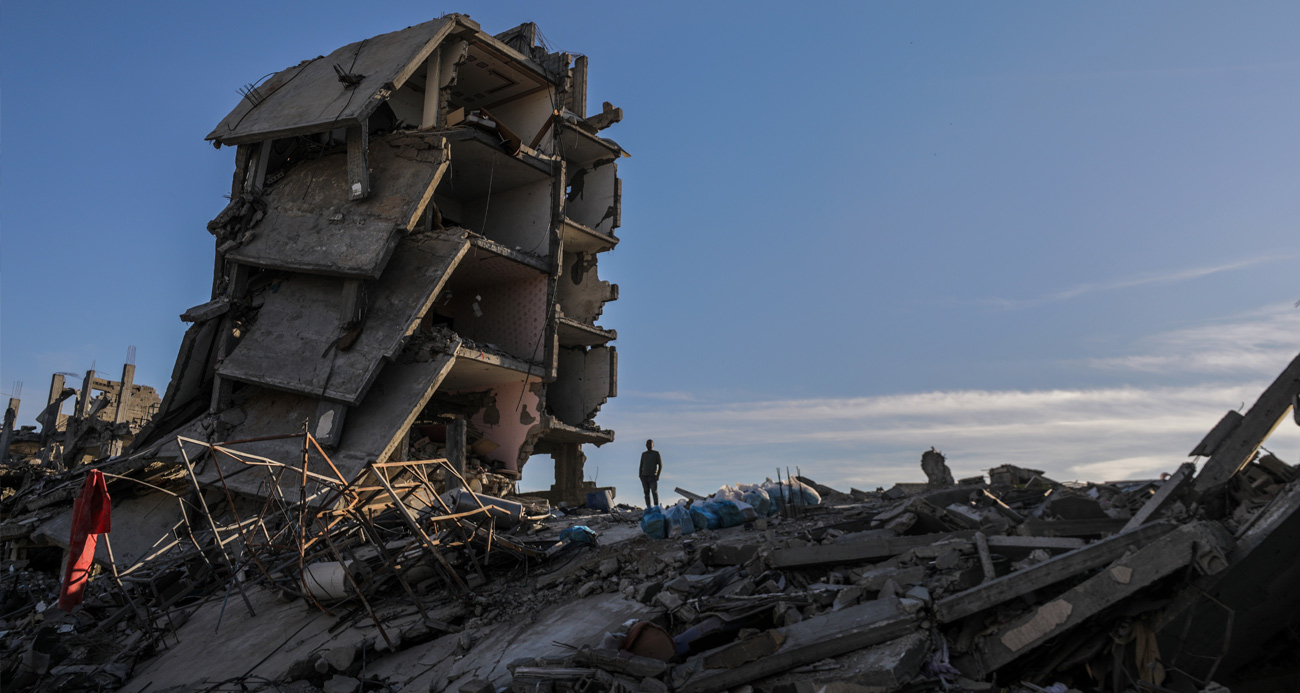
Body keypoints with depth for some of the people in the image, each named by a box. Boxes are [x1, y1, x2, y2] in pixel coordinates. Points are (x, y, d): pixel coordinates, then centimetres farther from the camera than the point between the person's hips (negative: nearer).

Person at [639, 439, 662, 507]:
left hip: (652, 477, -4)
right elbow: (641, 466, 16)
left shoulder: (656, 453, -1)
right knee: (646, 493, 2)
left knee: (654, 492, -12)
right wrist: (640, 476, 6)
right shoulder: (643, 454, 12)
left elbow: (660, 465, -3)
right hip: (644, 476, 4)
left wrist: (657, 475, -13)